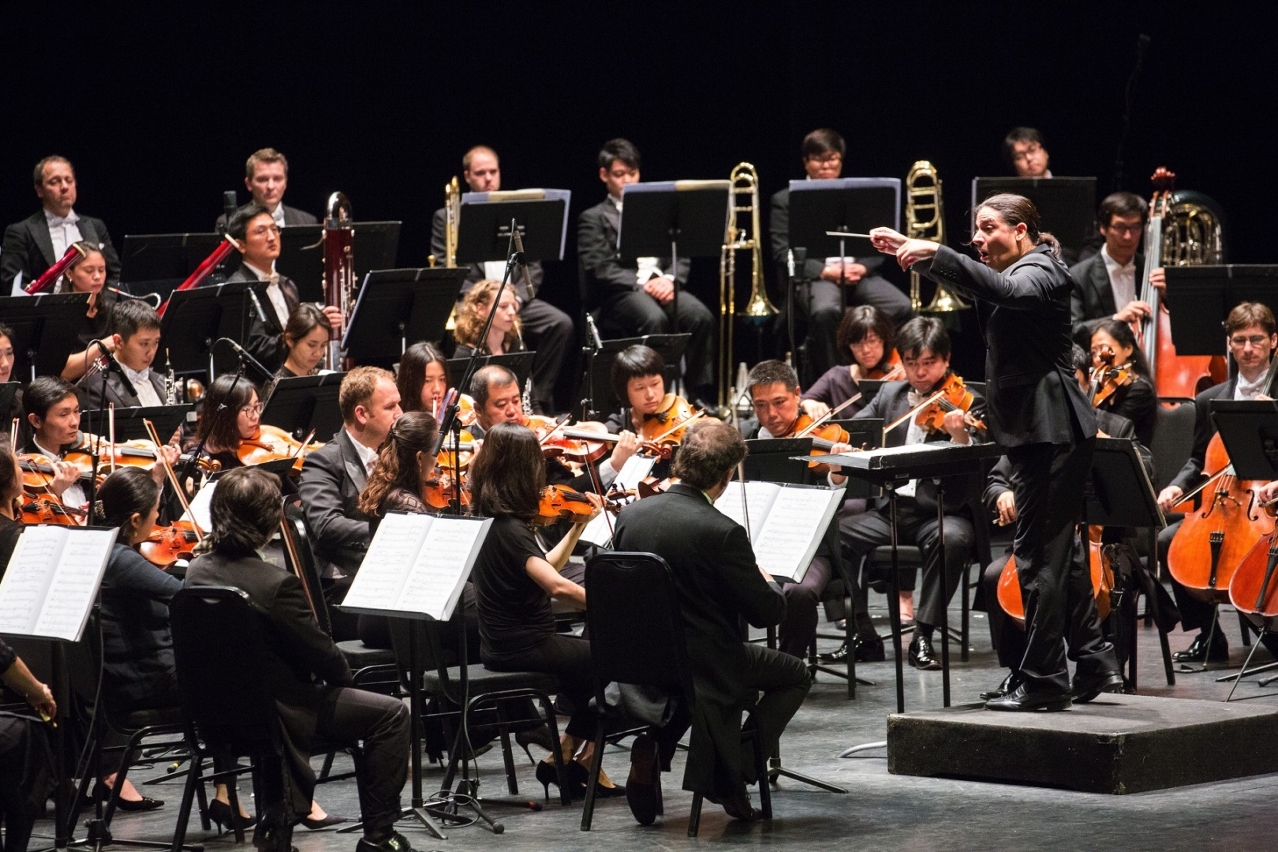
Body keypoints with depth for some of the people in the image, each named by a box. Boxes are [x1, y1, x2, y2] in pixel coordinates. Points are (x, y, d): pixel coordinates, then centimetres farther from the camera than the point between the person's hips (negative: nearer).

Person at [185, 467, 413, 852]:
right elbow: (324, 656, -17)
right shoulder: (276, 584, -26)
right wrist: (344, 672, 6)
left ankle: (274, 821, 38)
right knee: (390, 713, 3)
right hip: (276, 710, -8)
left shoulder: (197, 571, -3)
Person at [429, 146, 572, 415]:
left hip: (515, 299, 3)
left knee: (561, 323, -24)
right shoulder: (447, 218, 10)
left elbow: (534, 267, 14)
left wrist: (517, 295, -7)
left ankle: (537, 398, -16)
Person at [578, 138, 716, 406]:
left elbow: (681, 257, 17)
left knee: (700, 316, -28)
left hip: (661, 285, 4)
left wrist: (670, 279, -6)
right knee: (653, 318, -38)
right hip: (620, 293, -4)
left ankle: (699, 394, -23)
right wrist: (641, 284, -17)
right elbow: (600, 269, -4)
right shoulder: (593, 219, 11)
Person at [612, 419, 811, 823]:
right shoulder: (723, 532, -22)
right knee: (794, 675, 18)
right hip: (704, 668, -6)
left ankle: (650, 751, 18)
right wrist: (768, 581, 8)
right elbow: (767, 612, -16)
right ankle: (732, 772, 3)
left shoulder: (629, 515, -5)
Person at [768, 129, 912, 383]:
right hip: (812, 275, -3)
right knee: (826, 311, -39)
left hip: (858, 273, 3)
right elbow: (782, 253, -1)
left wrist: (863, 267, -7)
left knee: (901, 308, -26)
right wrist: (825, 271, -15)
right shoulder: (785, 200, 11)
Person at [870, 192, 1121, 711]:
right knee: (1056, 554, 15)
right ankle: (1095, 664, 19)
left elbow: (1004, 289, -32)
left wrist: (935, 253, -36)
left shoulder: (1039, 273, -11)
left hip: (1050, 430, -11)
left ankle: (1043, 682, -6)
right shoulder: (1018, 271, 19)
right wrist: (911, 252, 8)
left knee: (1038, 555, -9)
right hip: (1038, 429, 11)